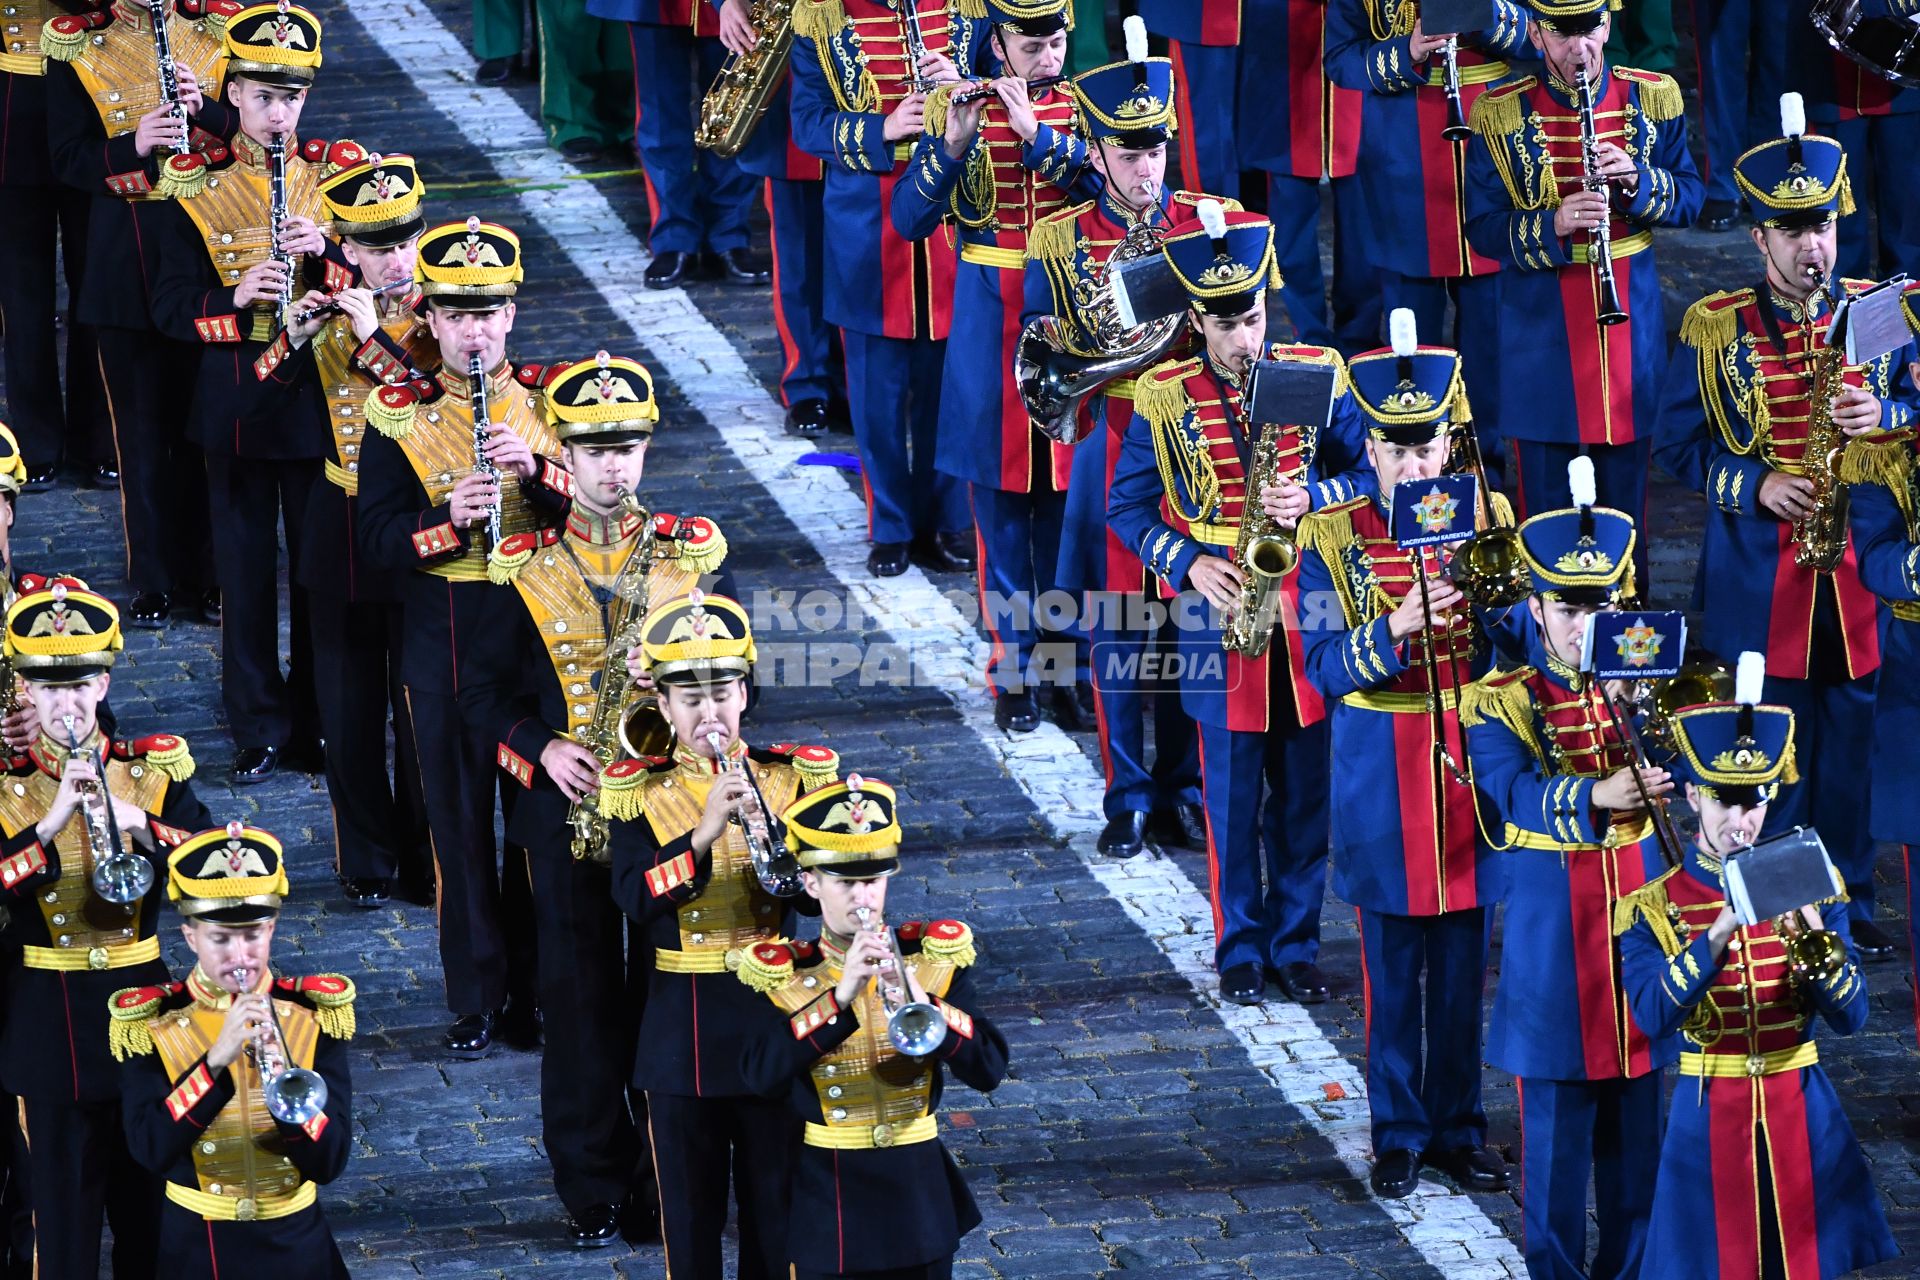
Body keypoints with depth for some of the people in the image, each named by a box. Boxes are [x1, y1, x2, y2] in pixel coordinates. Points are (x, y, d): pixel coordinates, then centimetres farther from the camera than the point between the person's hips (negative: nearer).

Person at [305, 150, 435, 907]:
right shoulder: (328, 318, 2)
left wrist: (373, 342, -24)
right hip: (343, 528, 2)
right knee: (350, 706, 7)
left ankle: (426, 861, 15)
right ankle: (367, 860, 19)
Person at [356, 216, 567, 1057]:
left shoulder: (551, 402, 3)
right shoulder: (400, 418, 0)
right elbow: (377, 538, -5)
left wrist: (535, 469, -21)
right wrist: (451, 523, -22)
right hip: (444, 644, -1)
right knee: (459, 817, 3)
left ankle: (536, 988, 16)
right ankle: (476, 998, 12)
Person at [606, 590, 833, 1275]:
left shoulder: (788, 777, 2)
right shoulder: (640, 793, -1)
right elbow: (633, 897, -16)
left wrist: (776, 842, -24)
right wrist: (703, 833, -28)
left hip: (773, 1013, 1)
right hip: (682, 1031, -1)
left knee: (775, 1194, 7)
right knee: (690, 1204, 7)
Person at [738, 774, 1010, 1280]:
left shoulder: (935, 957, 1)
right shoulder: (783, 974, -3)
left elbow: (990, 1070, -8)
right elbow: (760, 1074, -20)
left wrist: (924, 1005, -24)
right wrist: (840, 996, -29)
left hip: (918, 1195, 2)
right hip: (828, 1200, -2)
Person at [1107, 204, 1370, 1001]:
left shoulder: (1318, 375, 0)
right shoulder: (1162, 398, -2)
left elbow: (1368, 471, 4)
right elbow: (1129, 508, 2)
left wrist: (1312, 498, -16)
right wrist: (1189, 563, -13)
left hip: (1307, 613, 1)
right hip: (1219, 616, -1)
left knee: (1305, 789, 7)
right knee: (1234, 795, 4)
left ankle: (1297, 943, 18)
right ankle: (1240, 950, 15)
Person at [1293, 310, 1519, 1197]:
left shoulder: (1487, 518, 2)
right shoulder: (1334, 539, -4)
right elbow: (1325, 668, -10)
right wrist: (1396, 630, -26)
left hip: (1472, 765, 2)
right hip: (1383, 780, -2)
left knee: (1464, 965, 9)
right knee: (1394, 968, 5)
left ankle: (1461, 1128, 20)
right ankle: (1400, 1134, 15)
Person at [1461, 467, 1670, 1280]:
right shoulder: (1500, 701, -6)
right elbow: (1512, 793, -22)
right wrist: (1596, 796, -39)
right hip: (1550, 934, -4)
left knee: (1635, 1109, 10)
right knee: (1556, 1112, 0)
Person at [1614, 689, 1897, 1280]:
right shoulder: (1654, 908, -3)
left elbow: (1850, 1017, -5)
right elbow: (1652, 1017, -20)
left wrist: (1813, 940, -23)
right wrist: (1719, 934, -30)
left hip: (1801, 1116, 2)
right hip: (1710, 1117, -2)